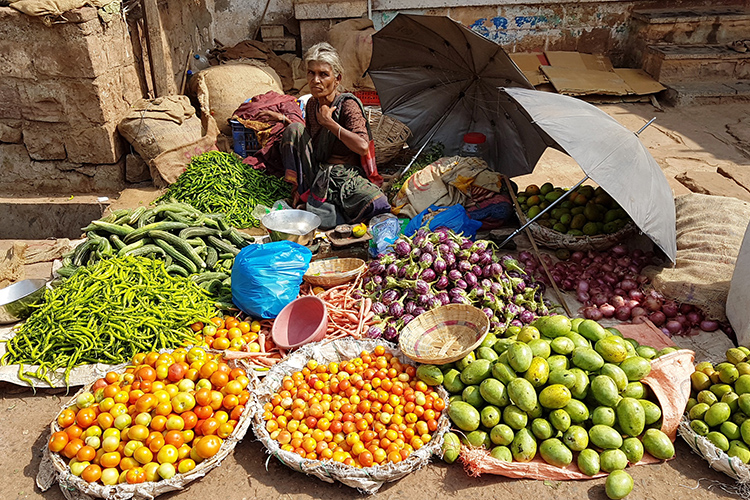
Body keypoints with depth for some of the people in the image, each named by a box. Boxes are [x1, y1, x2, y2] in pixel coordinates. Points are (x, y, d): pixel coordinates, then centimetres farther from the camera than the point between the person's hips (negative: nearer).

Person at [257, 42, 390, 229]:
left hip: (345, 174, -5)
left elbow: (363, 147, -25)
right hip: (316, 173, 5)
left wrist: (329, 123, -19)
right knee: (294, 128, -14)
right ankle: (302, 194, -12)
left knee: (376, 205, -35)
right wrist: (285, 120, 12)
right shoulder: (312, 104, 7)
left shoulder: (348, 105, -12)